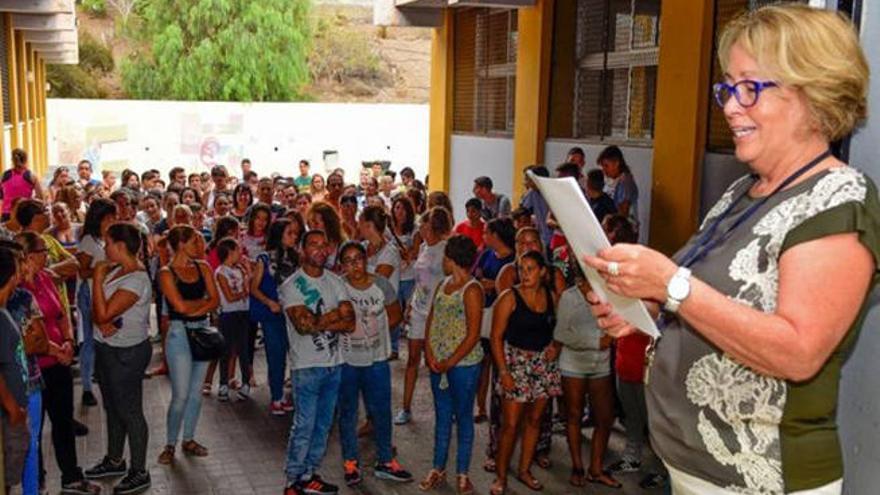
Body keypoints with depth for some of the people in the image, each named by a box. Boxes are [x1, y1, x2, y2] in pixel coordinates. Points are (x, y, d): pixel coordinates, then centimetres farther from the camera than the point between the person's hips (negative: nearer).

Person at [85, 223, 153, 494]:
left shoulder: (136, 279, -23)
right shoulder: (114, 270, 5)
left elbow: (103, 314, -25)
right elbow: (96, 312, 7)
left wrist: (98, 278, -18)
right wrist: (103, 323, -14)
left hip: (127, 353, -9)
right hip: (108, 348, 9)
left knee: (130, 412, 1)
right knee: (113, 408, 21)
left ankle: (139, 473, 13)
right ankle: (114, 461, 38)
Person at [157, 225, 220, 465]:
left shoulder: (203, 267, 6)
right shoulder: (167, 273, -9)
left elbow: (216, 300, 0)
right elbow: (181, 306, -18)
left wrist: (195, 310, -15)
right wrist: (204, 301, -4)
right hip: (180, 334, -5)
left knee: (196, 391, 12)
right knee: (181, 395, -3)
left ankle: (188, 439, 26)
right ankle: (170, 444, 13)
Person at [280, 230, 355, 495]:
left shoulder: (335, 282, 6)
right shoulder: (291, 286, -8)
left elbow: (350, 323, -4)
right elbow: (303, 325, -22)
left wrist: (318, 321, -16)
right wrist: (336, 314, -12)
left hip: (334, 363, 5)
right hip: (307, 366, -5)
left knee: (323, 424, 12)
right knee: (304, 426, -1)